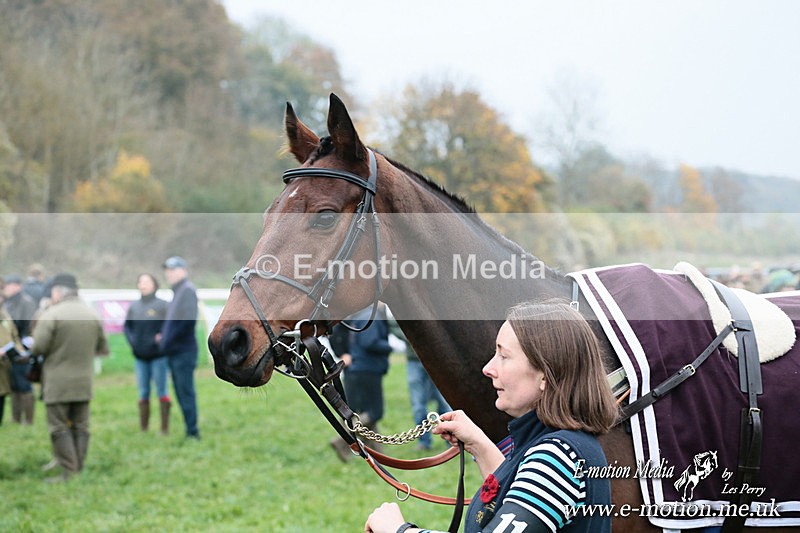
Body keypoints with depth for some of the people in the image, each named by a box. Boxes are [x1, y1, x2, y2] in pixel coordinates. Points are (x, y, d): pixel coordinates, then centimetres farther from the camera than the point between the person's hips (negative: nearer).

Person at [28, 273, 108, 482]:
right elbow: (103, 349, 11)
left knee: (60, 428, 1)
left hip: (58, 383, -5)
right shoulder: (93, 314, 6)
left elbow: (38, 347, -15)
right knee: (81, 427, 11)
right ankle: (80, 471, 12)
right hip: (84, 382, 5)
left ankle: (69, 472, -4)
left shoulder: (52, 314, -11)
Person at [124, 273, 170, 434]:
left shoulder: (162, 305, -6)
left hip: (158, 356, -4)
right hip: (140, 356, 4)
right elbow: (126, 326, 15)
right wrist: (132, 341, 1)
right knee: (143, 392, 9)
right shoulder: (134, 307, 7)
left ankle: (165, 427, 5)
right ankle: (143, 427, 15)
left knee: (161, 391, 1)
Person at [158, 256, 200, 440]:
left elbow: (188, 320, -20)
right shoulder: (177, 291, 17)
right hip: (175, 352, 9)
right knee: (182, 392, 11)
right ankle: (191, 431, 16)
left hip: (183, 351, -9)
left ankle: (192, 432, -4)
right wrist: (164, 335, 8)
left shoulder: (187, 290, -10)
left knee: (186, 392, -7)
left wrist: (169, 339, -16)